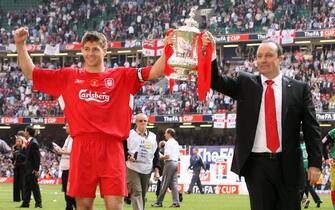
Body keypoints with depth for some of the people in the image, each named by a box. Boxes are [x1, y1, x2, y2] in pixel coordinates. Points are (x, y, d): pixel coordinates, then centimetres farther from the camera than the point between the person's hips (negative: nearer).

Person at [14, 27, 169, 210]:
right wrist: (20, 44, 8)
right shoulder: (68, 77, 15)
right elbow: (30, 73, 17)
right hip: (82, 148, 1)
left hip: (111, 148, -1)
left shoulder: (121, 76, 12)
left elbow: (154, 72, 4)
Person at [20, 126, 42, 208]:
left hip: (32, 170, -10)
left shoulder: (34, 143, -17)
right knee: (26, 186, 11)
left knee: (34, 185, -4)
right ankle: (25, 203, 16)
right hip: (28, 169, 10)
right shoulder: (29, 142, 12)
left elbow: (37, 157, -19)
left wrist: (36, 169, -20)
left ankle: (38, 203, 2)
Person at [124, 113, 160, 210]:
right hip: (132, 169, -4)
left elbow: (156, 155, 16)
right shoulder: (129, 134, 2)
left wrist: (156, 170, 9)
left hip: (147, 170, 4)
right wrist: (128, 156, -16)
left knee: (143, 194, 7)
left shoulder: (152, 136, 15)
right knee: (136, 192, -15)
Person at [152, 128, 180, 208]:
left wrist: (160, 157, -3)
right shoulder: (176, 143, 18)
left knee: (164, 184, -4)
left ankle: (159, 202, -1)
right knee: (174, 183, 5)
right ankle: (176, 202, -1)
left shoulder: (168, 143, -10)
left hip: (169, 163, -8)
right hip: (176, 162, 8)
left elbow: (167, 155, -17)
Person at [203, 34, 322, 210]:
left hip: (288, 165, 0)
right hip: (256, 164, 0)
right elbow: (216, 82, -2)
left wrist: (315, 163, -5)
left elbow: (311, 129, 2)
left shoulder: (299, 89, 4)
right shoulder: (245, 83, 8)